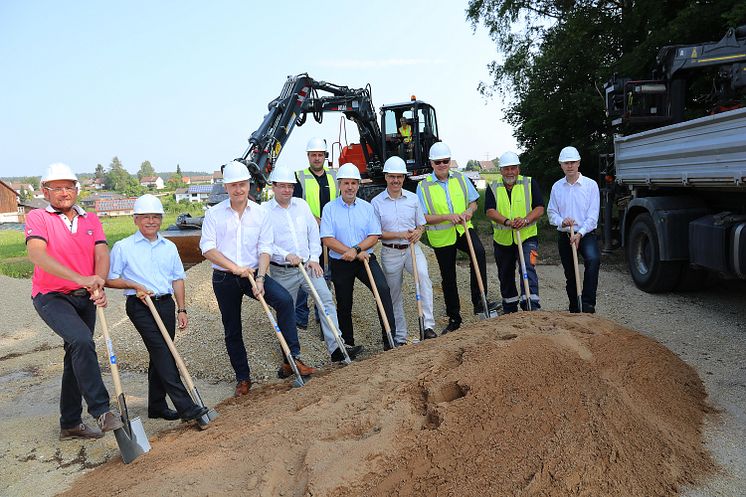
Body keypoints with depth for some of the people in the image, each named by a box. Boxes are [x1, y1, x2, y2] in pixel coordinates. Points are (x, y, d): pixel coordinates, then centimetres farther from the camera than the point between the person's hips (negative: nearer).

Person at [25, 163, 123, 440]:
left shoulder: (91, 220, 9)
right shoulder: (38, 218, -4)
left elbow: (101, 254, -5)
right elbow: (36, 254, -22)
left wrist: (98, 285, -25)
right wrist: (80, 278, -35)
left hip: (85, 298, 5)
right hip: (51, 297, -5)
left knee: (76, 358, 12)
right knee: (82, 341, -28)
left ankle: (70, 424, 25)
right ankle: (100, 410, -22)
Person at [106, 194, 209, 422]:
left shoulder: (169, 247, 13)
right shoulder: (123, 247, 0)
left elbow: (177, 279, 15)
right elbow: (109, 279, 2)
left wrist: (181, 309, 10)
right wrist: (135, 286, -12)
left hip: (166, 304, 5)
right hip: (140, 306, -5)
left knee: (160, 355, 8)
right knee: (162, 353, -13)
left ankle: (157, 406, 20)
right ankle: (185, 406, -16)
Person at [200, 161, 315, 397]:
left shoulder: (260, 213, 1)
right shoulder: (214, 214, -3)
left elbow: (265, 249, -3)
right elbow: (207, 249, -9)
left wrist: (260, 278, -16)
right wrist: (235, 268, -17)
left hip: (253, 273, 0)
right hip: (224, 279, 0)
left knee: (285, 300, -25)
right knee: (232, 331, 8)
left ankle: (292, 358, -19)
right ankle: (243, 378, 25)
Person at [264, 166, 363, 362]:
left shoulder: (302, 205, 8)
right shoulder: (265, 211, -5)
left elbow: (313, 232, 9)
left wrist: (314, 258, 0)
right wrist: (287, 255, -23)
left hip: (308, 265, 3)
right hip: (283, 272, -3)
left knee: (326, 299, -9)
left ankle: (336, 348, -9)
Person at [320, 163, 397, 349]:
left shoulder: (367, 207, 4)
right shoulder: (329, 208, -2)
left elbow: (374, 236, -2)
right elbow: (327, 239, -10)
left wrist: (356, 249, -19)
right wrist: (352, 252, -16)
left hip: (365, 258, 1)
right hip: (340, 263, 0)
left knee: (383, 289, -22)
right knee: (344, 305, 10)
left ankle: (389, 337, -19)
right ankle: (348, 343, 28)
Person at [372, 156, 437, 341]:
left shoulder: (413, 198, 3)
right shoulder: (376, 202, -4)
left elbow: (421, 224, 10)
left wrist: (418, 232, -14)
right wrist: (401, 234, -14)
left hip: (412, 248, 1)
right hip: (390, 252, 0)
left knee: (423, 276, -28)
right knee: (394, 295, 8)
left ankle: (428, 326, -26)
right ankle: (399, 337, 22)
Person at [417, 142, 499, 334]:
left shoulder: (460, 178, 3)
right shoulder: (423, 186, -6)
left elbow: (473, 201, 11)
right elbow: (423, 217, -10)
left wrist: (469, 211, -12)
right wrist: (447, 217, -22)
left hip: (464, 229, 1)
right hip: (441, 237, -1)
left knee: (479, 252, -30)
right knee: (448, 278, 9)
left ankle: (479, 301, -22)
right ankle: (454, 318, 25)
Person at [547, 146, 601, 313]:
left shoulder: (590, 185, -3)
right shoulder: (556, 187, 7)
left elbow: (593, 215, -8)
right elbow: (552, 213, 8)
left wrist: (580, 233, -18)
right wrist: (562, 221, -14)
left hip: (586, 234, -4)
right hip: (564, 236, 4)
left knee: (593, 259, -32)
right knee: (570, 274, 10)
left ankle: (587, 303, -30)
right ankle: (574, 309, 24)